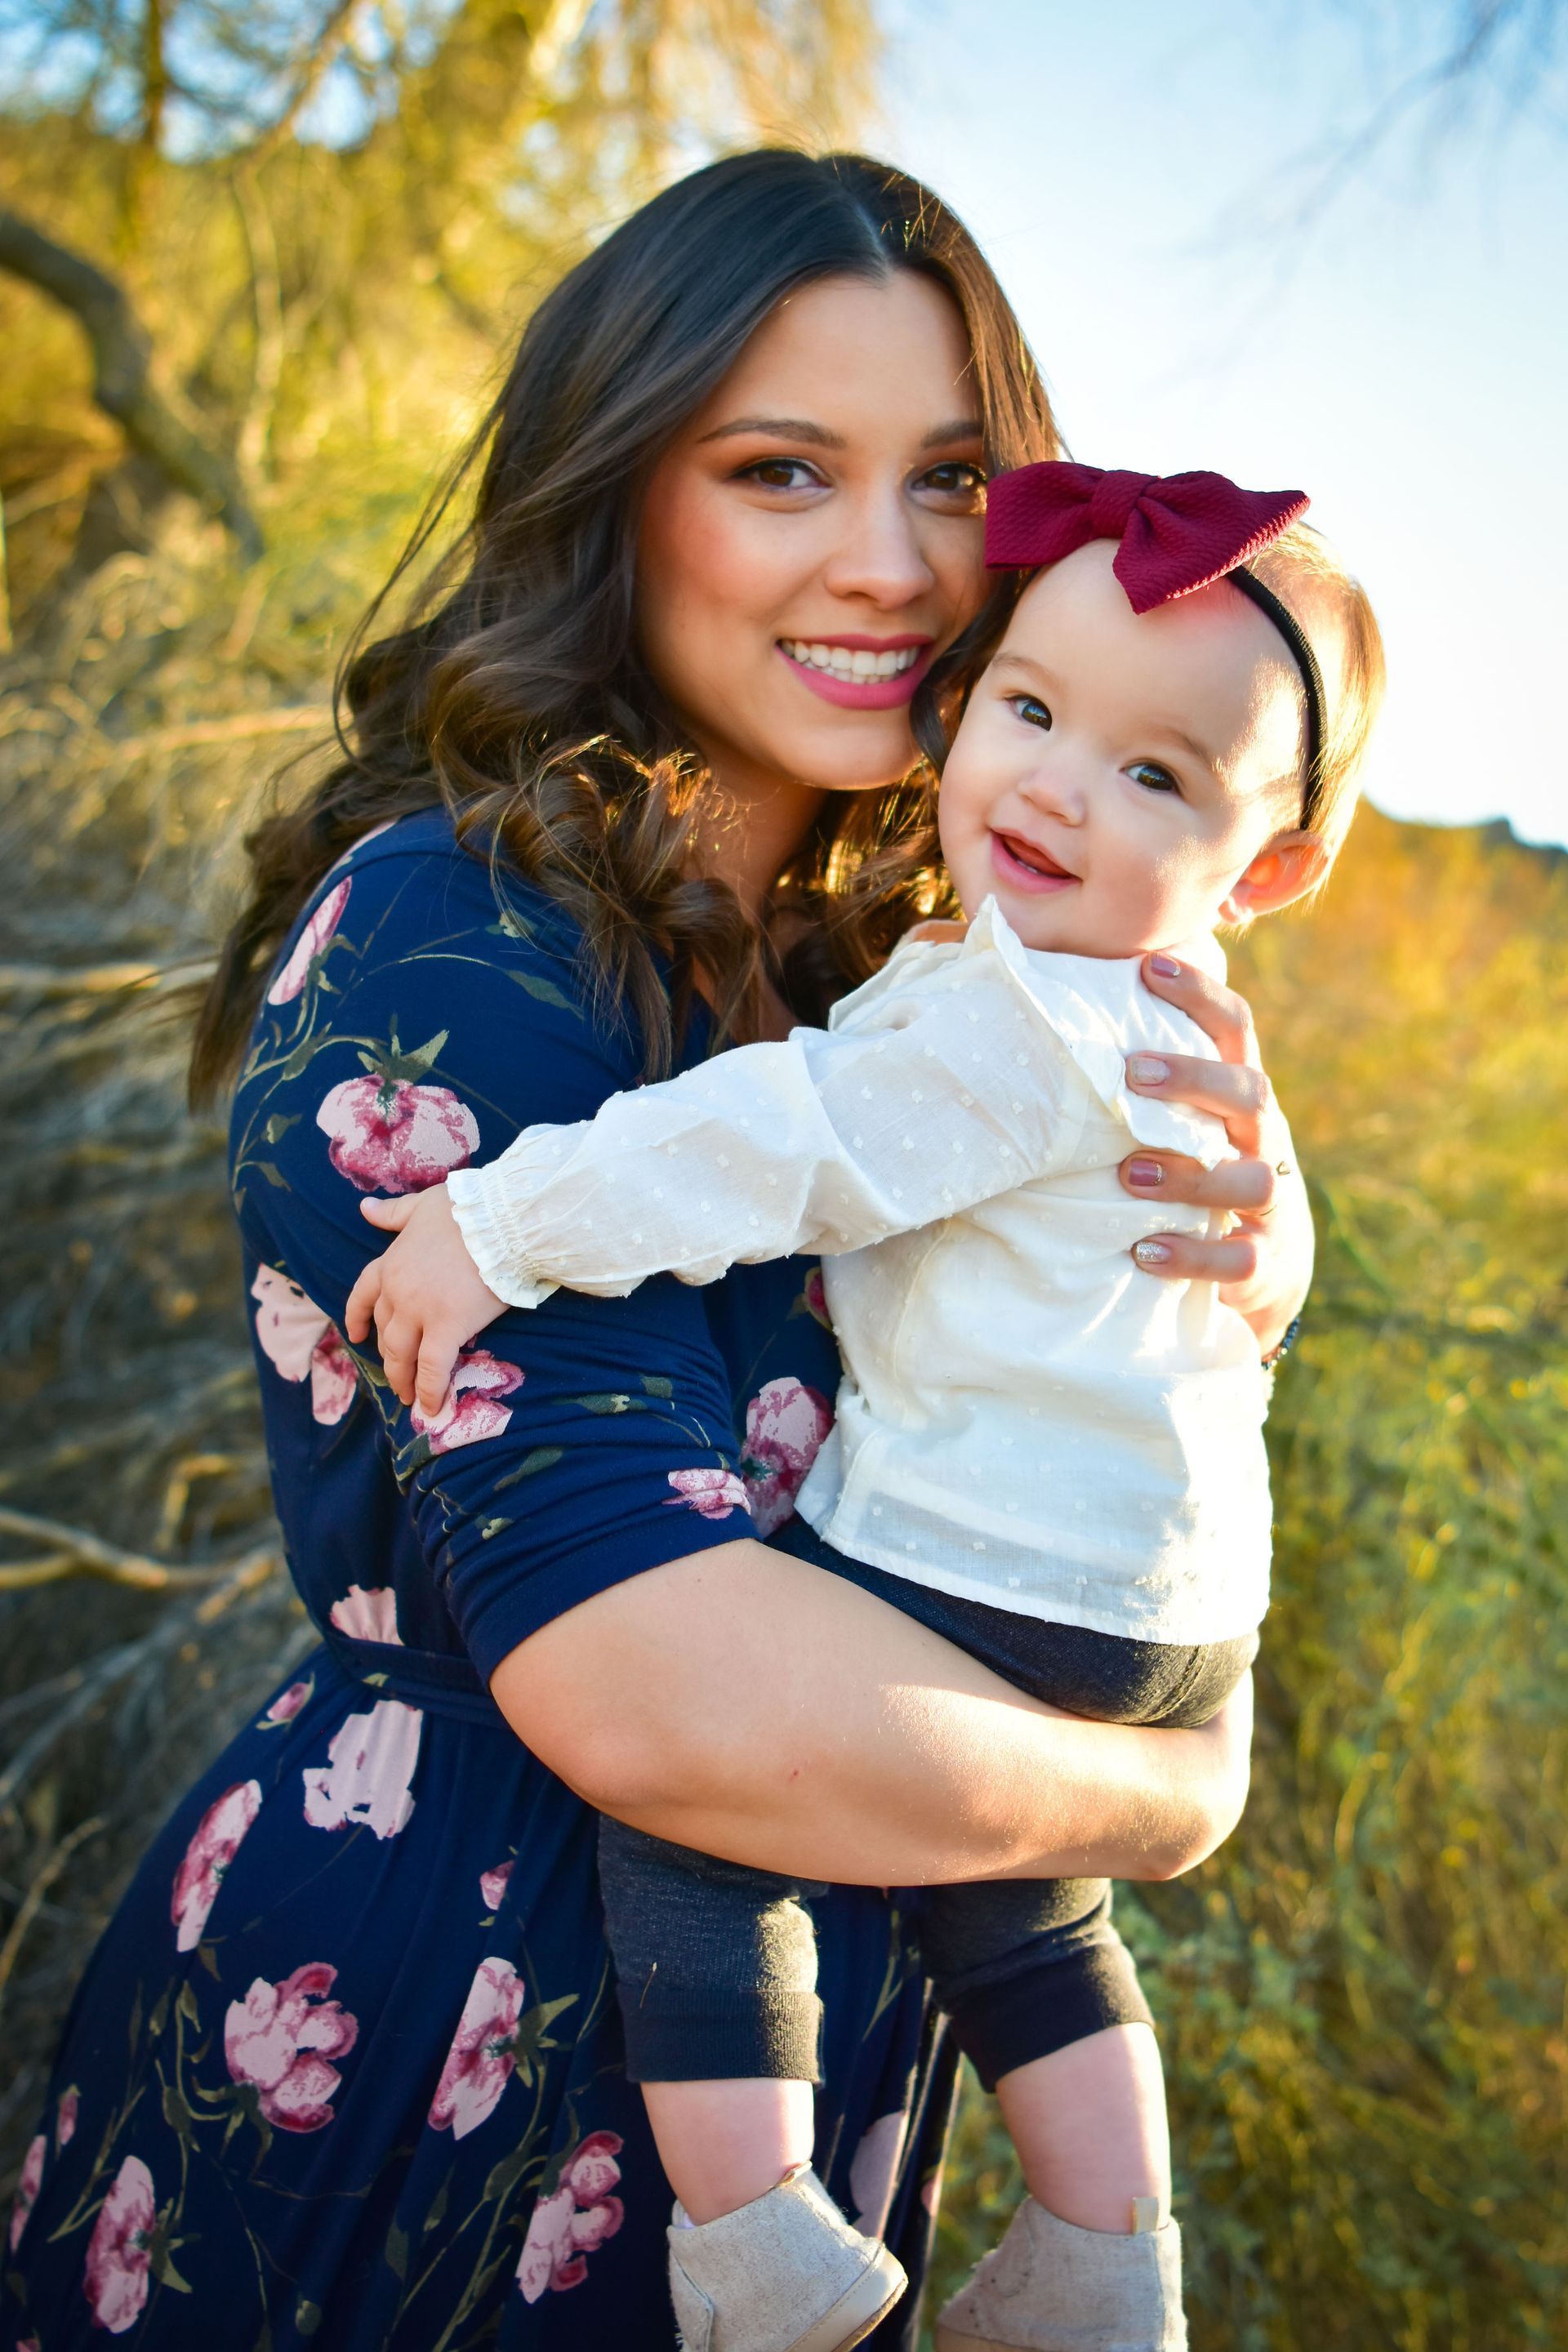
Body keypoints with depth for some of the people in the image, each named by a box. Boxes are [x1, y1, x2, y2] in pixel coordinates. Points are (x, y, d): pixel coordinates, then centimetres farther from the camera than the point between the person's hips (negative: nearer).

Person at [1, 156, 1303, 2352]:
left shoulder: (872, 965, 2)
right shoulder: (443, 948, -23)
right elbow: (666, 1689, -32)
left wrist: (1248, 1247, -14)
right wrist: (1169, 1795, -16)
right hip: (424, 2038, -7)